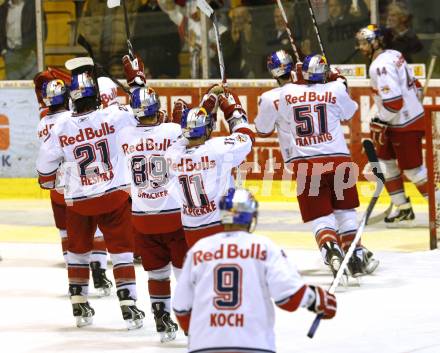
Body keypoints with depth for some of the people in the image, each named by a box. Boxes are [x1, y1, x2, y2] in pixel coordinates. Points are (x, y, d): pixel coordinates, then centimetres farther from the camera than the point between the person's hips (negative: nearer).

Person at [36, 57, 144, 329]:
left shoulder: (61, 128, -7)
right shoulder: (116, 115, -14)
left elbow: (46, 164, 6)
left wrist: (48, 182, 29)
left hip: (78, 201, 1)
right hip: (115, 195, -1)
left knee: (78, 251, 20)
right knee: (121, 251, 6)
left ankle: (79, 306, 25)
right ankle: (129, 306, -1)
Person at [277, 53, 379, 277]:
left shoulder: (287, 92, 1)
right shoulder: (336, 89, -2)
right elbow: (349, 113, 18)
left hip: (305, 164, 0)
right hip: (337, 160, 0)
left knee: (320, 216, 2)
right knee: (345, 210, 19)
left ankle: (330, 250, -24)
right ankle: (355, 256, 23)